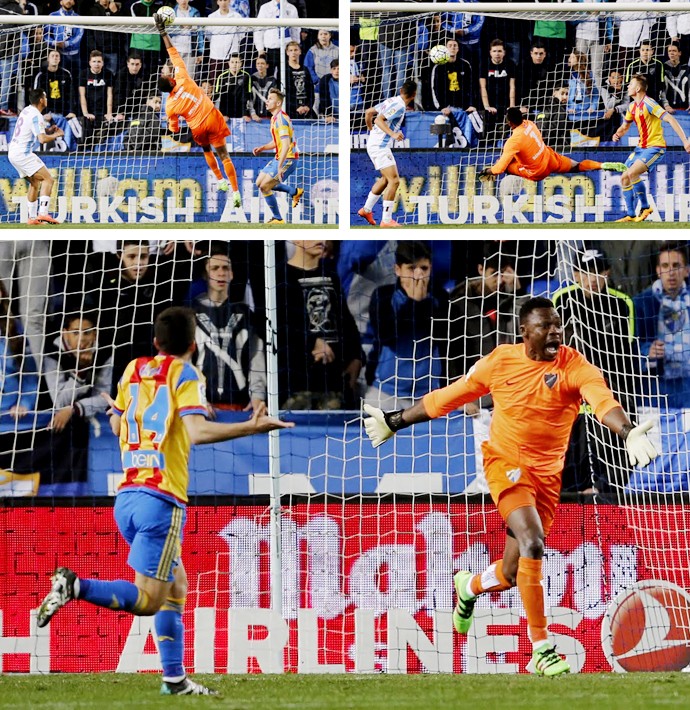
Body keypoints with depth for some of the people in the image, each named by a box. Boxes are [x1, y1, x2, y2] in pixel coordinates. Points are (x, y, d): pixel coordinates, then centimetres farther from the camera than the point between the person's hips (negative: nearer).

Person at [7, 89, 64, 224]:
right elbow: (42, 139, -25)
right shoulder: (36, 116, -16)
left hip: (12, 153, 10)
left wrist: (47, 130, 15)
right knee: (48, 179, -12)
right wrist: (55, 135, -6)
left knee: (35, 182, 22)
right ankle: (43, 214, -25)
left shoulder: (26, 111, 14)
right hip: (22, 153, -10)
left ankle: (32, 217, 20)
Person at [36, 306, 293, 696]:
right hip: (161, 499, -8)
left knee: (177, 586, 16)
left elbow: (116, 425, 28)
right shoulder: (185, 375, -3)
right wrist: (251, 427, -18)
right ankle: (75, 586, -24)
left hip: (127, 497, 8)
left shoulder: (134, 370, 14)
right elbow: (198, 431, -19)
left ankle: (175, 678, 10)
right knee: (148, 600, -8)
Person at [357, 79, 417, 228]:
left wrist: (371, 129, 34)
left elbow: (368, 112, 18)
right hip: (380, 147, -10)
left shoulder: (391, 101, 10)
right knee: (394, 181, -12)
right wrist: (393, 134, -36)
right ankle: (386, 220, -12)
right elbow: (379, 119, -26)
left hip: (374, 143, 10)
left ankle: (366, 209, 32)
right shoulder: (399, 106, -16)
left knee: (386, 179, 23)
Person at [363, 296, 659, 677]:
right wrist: (396, 421, 15)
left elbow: (602, 401, -30)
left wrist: (628, 431, -51)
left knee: (513, 573, 8)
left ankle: (469, 587, 47)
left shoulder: (574, 366, -11)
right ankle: (541, 649, -21)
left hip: (547, 473, 2)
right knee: (532, 541, -26)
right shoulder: (500, 361, -5)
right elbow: (449, 397, 9)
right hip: (505, 461, -2)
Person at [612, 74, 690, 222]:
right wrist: (618, 134, 0)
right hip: (641, 147, 9)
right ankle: (630, 216, 12)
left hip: (655, 147, -9)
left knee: (632, 173, -25)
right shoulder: (632, 107, 9)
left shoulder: (648, 104, -18)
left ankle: (645, 207, -9)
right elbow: (625, 126, 25)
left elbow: (670, 119, -24)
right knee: (624, 178, 5)